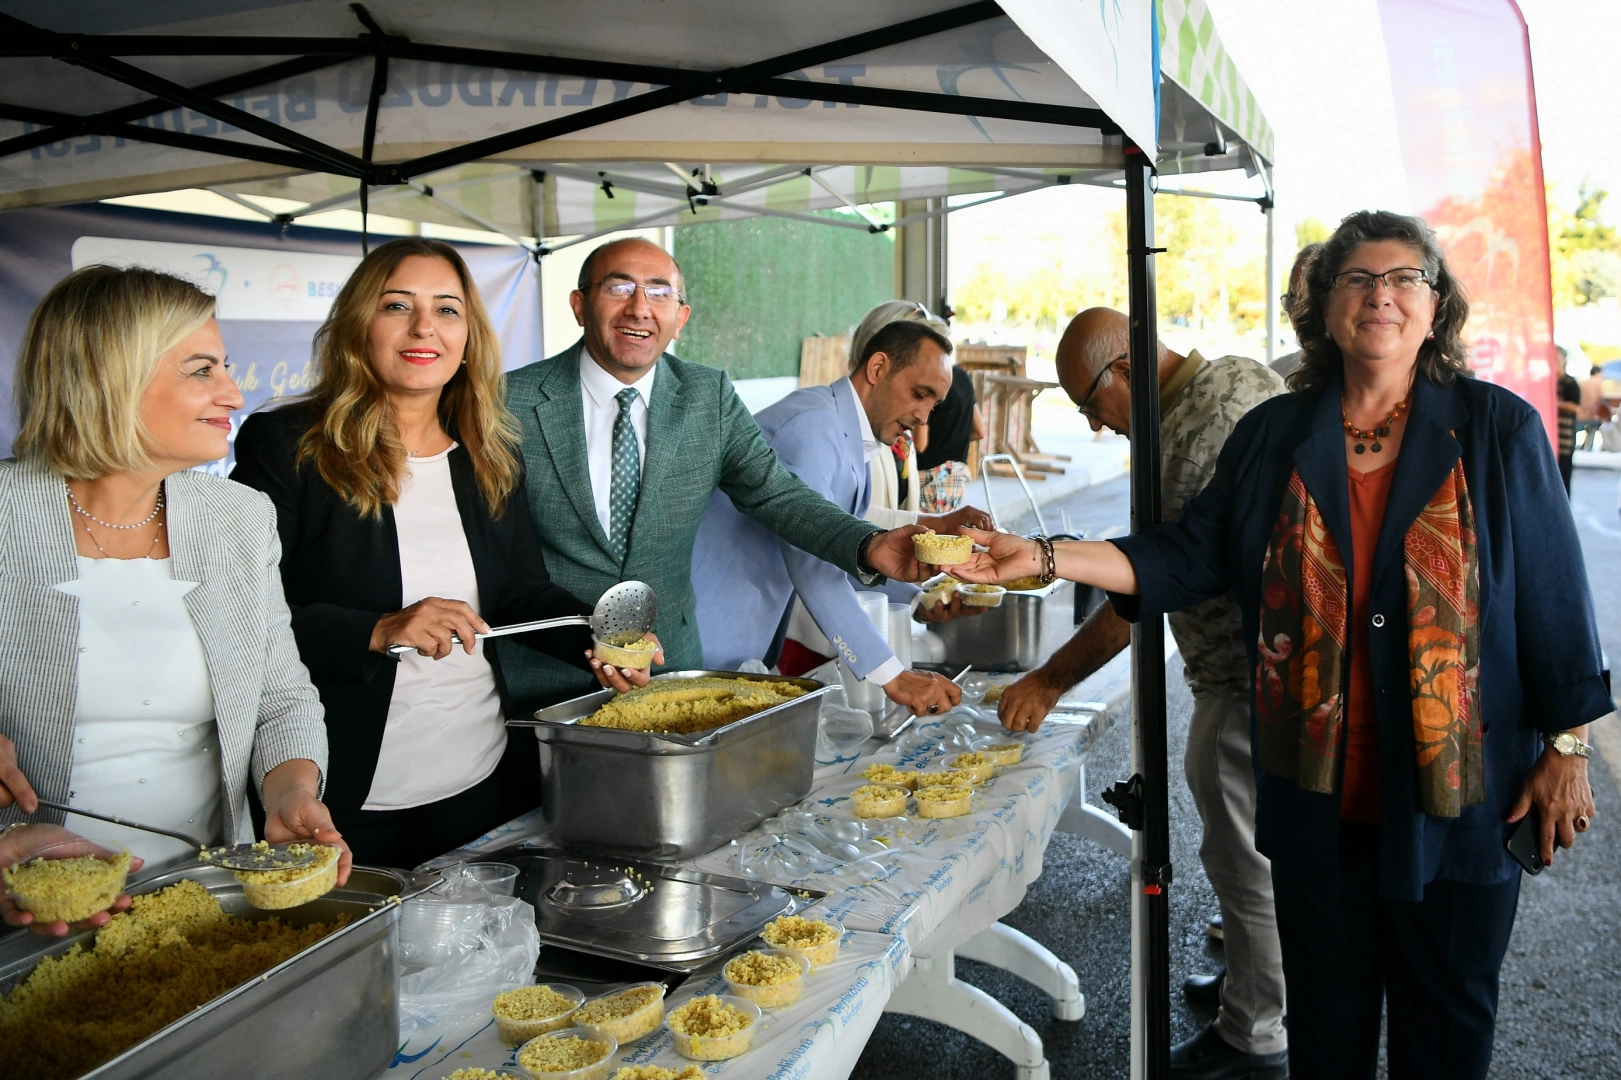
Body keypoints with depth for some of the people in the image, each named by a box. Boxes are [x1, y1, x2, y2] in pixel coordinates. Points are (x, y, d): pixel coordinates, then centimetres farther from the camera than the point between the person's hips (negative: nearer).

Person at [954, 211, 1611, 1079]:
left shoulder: (1497, 429, -3)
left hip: (1457, 789, -1)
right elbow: (1189, 557, 0)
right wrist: (1044, 559, -11)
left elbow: (1553, 593, -1)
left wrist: (1567, 748, -3)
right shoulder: (1274, 436, 4)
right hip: (1317, 792, 2)